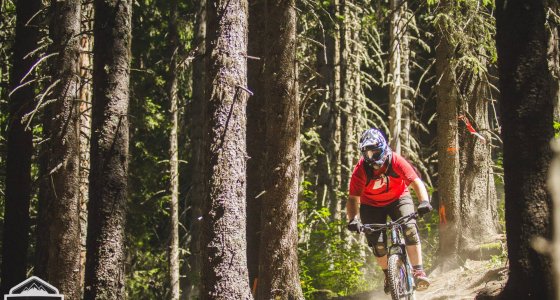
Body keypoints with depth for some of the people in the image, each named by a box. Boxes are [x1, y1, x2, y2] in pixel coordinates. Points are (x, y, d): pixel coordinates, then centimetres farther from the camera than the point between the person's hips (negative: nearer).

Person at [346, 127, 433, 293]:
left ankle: (418, 270, -18)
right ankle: (388, 275, 16)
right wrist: (353, 219, -44)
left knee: (410, 228, -26)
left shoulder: (396, 161, -26)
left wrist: (424, 201, -49)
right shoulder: (360, 170, -26)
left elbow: (416, 182, -31)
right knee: (377, 243, -11)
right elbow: (353, 198, -27)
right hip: (372, 205, 1)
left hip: (398, 198, -1)